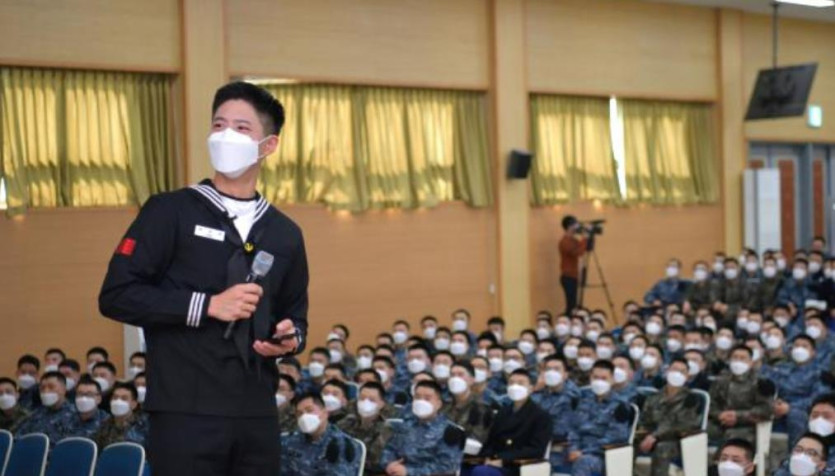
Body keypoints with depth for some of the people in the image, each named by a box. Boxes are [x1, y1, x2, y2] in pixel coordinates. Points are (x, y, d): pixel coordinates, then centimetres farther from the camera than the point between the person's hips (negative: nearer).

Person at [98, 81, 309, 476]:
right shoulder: (170, 211, 0)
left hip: (258, 416, 5)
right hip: (187, 414, -4)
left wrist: (291, 337, -2)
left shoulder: (285, 233, 14)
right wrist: (207, 305, -14)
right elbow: (116, 295, -7)